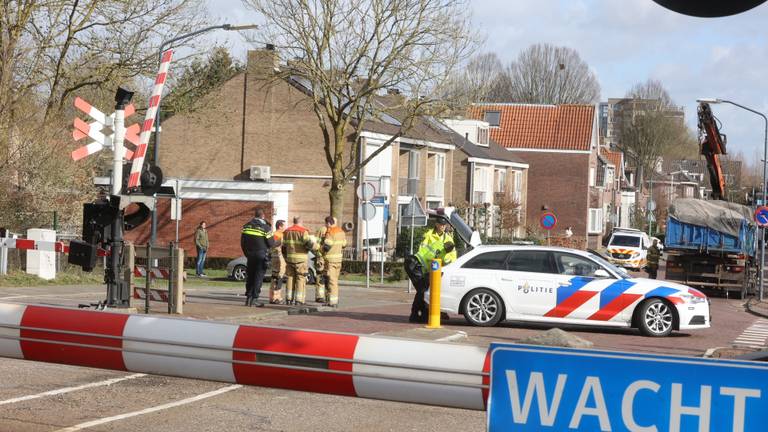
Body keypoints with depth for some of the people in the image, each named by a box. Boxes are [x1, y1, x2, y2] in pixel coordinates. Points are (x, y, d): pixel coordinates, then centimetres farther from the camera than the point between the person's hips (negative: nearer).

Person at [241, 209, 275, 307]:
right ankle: (254, 299, -5)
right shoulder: (265, 227, -11)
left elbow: (242, 242, 9)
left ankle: (248, 298, 11)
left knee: (250, 276, 12)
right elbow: (271, 244, -8)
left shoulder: (246, 226, 5)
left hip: (250, 254, 5)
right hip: (261, 255, -5)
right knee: (259, 276, -1)